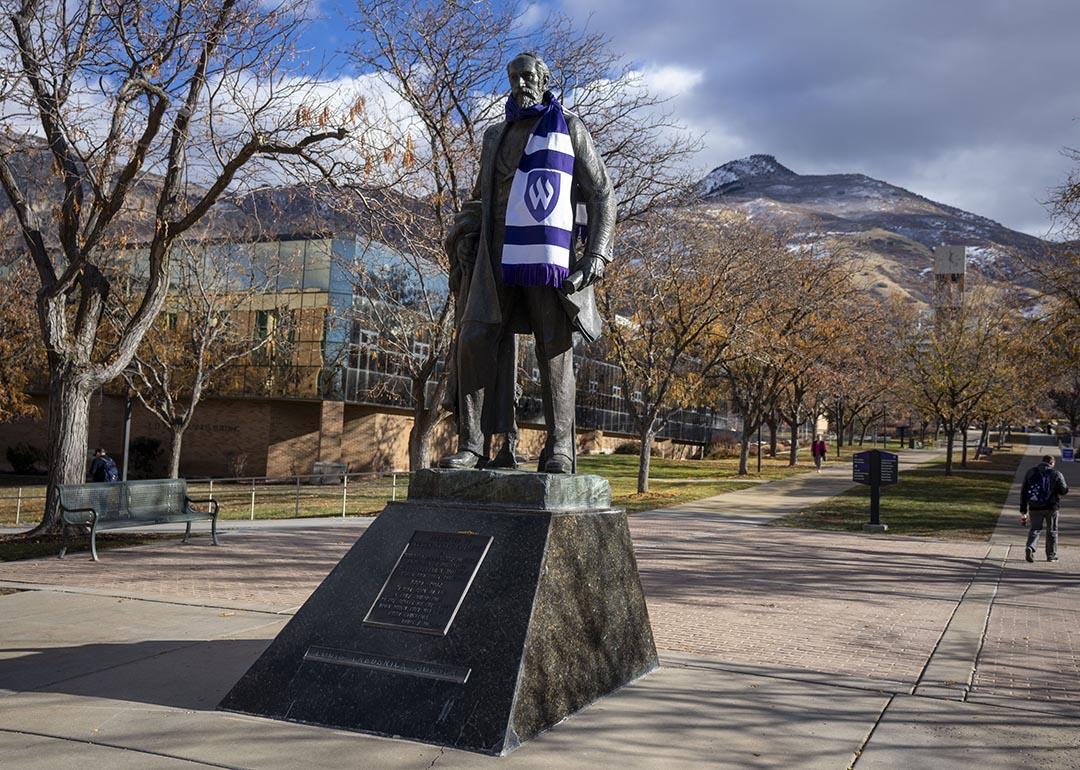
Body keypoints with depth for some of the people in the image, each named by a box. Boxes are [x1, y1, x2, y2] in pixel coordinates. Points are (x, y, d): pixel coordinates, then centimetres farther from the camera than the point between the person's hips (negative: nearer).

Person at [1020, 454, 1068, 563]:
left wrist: (1023, 511, 9)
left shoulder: (1030, 473, 7)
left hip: (1034, 508, 2)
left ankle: (1030, 548, -18)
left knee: (1034, 529, 7)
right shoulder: (1056, 474, -3)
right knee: (1052, 531, 13)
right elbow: (1064, 490, -8)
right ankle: (1051, 555, 19)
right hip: (1051, 507, -1)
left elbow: (1023, 492, 6)